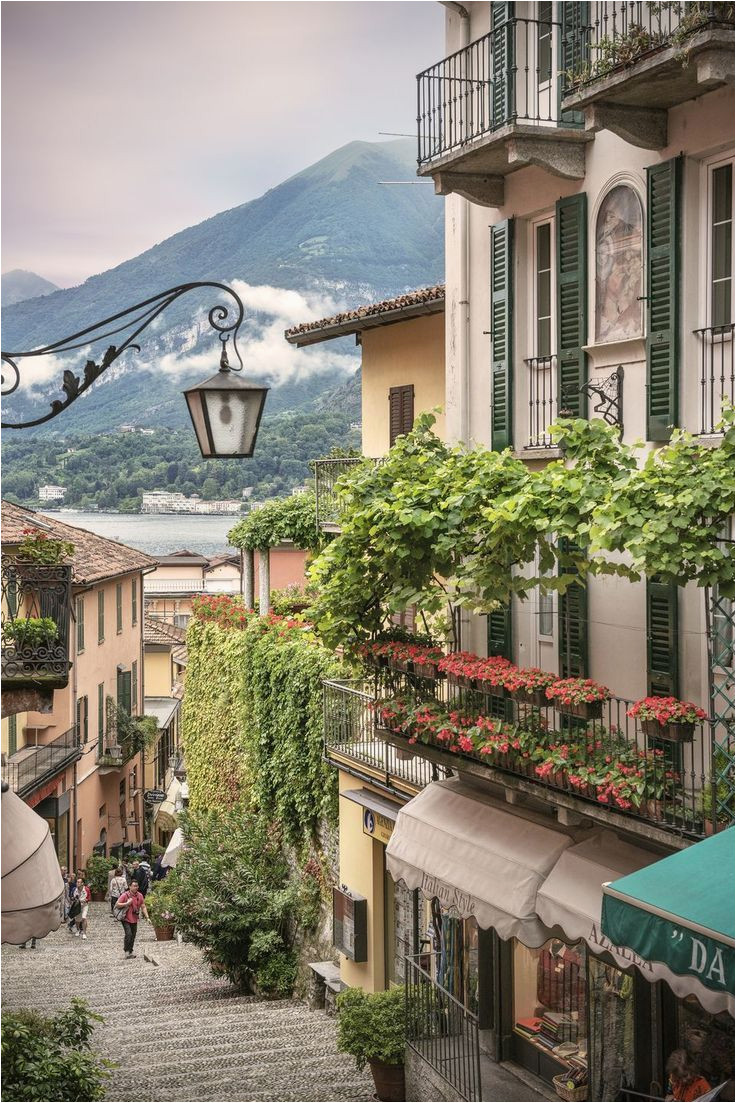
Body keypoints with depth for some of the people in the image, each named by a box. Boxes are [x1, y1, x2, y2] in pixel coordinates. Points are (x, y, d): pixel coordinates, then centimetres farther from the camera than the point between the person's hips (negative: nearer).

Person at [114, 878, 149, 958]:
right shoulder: (125, 895, -12)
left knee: (133, 936, 8)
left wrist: (147, 917, 1)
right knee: (128, 934, -16)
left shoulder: (140, 895, 3)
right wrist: (127, 903, -22)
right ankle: (126, 950, 0)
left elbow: (143, 907, 9)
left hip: (134, 919, 5)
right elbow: (117, 905, -11)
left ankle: (130, 951, 21)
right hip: (126, 919, -5)